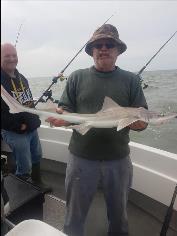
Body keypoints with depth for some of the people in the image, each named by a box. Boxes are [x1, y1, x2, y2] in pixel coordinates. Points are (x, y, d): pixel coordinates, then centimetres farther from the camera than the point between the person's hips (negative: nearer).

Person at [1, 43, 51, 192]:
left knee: (37, 156, 22)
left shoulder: (22, 78, 11)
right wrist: (17, 125, -26)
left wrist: (35, 119, 12)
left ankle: (37, 182, 45)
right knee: (25, 168, 0)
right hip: (15, 133, -8)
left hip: (32, 128, 8)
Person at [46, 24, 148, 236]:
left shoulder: (131, 80, 2)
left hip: (118, 159, 1)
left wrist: (139, 122, -22)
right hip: (81, 157, 0)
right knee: (74, 216, 18)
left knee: (118, 214, 24)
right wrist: (60, 117, -21)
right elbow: (65, 110, 0)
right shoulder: (77, 77, 2)